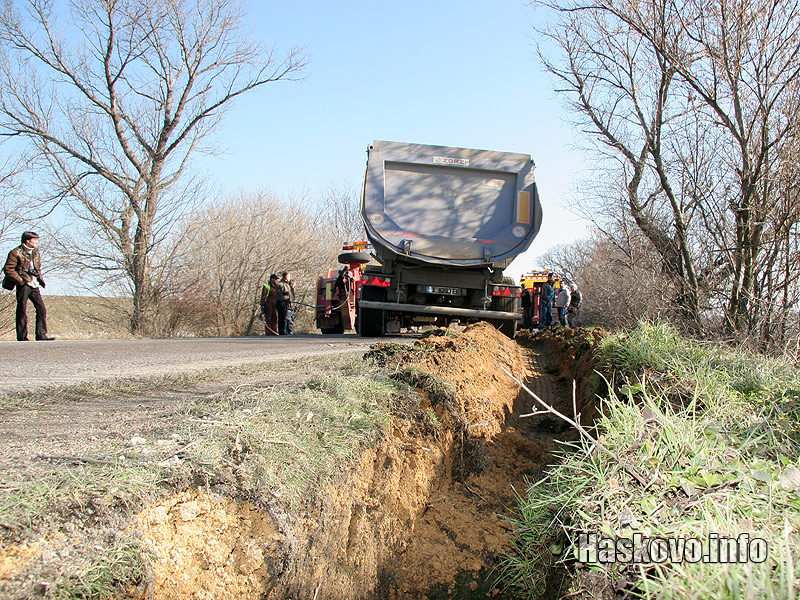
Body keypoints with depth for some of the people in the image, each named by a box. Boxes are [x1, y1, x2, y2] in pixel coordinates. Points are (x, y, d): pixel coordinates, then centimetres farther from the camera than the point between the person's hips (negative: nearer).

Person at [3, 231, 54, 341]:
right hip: (23, 285, -7)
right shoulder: (16, 253, -6)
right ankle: (22, 337, 4)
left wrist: (40, 278, 14)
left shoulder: (35, 252, 16)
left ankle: (41, 335, 4)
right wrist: (20, 280, -14)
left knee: (41, 309, 0)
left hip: (34, 285, 7)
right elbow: (8, 269, -9)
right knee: (22, 311, -1)